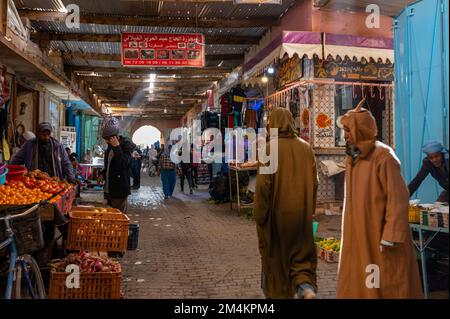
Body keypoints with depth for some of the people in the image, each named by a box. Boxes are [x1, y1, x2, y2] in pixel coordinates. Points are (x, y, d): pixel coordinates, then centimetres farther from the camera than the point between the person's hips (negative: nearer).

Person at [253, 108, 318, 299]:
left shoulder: (269, 148, -12)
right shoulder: (305, 148, 0)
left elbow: (263, 184, -15)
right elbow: (314, 182, 4)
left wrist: (259, 215, -5)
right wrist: (309, 209, 15)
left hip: (276, 213, -3)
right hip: (301, 212, 3)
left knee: (275, 255, 15)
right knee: (302, 254, 17)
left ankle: (277, 293, 28)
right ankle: (306, 286, -5)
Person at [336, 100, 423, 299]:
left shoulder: (383, 157, -15)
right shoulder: (353, 158, 8)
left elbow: (397, 197, -18)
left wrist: (390, 236, -21)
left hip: (379, 234, -7)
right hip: (358, 234, 7)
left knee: (384, 284, 4)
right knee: (354, 280, 12)